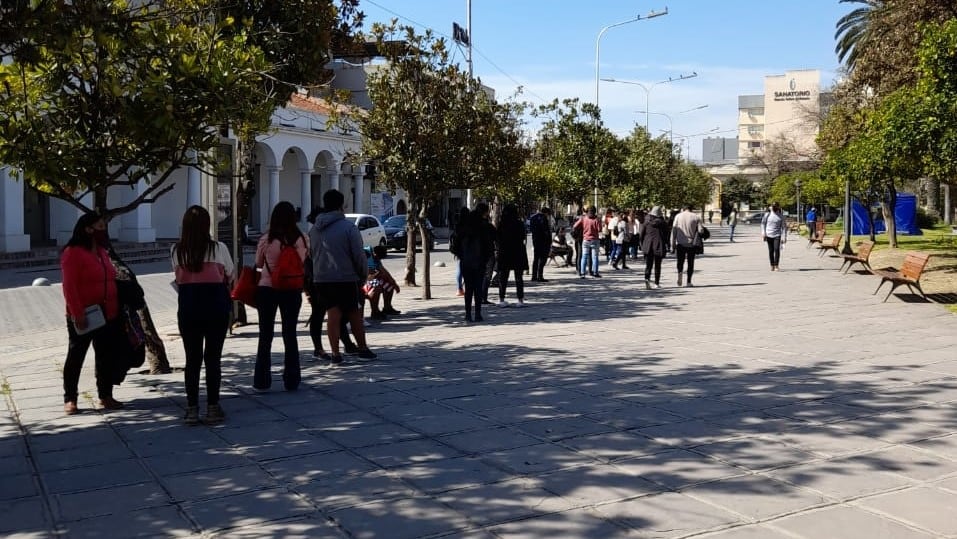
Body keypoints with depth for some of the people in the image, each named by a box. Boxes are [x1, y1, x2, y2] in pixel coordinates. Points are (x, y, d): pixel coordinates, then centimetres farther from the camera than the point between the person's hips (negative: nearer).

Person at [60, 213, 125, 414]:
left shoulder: (102, 252, 13)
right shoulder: (73, 253, -12)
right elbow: (69, 287, -17)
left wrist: (116, 310, 14)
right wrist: (77, 314, -21)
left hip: (108, 316, 8)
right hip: (83, 318, -7)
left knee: (107, 357, 10)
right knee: (76, 357, 4)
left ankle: (105, 396, 20)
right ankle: (70, 399, 13)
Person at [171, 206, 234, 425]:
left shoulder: (176, 251, -2)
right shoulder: (218, 248, -6)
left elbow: (178, 278, -1)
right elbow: (230, 276, 4)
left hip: (188, 307, 2)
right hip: (215, 305, -1)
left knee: (192, 358, 8)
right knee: (212, 357, 5)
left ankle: (192, 409, 11)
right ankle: (213, 408, 9)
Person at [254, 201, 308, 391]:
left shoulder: (265, 240, -8)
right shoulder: (301, 240, -7)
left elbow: (258, 263, 5)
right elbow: (305, 266, -1)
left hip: (266, 289, -1)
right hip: (291, 291, 1)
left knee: (265, 335, 9)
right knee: (290, 334, 10)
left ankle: (261, 381, 12)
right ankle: (291, 381, 13)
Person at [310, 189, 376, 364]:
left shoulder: (314, 229, 7)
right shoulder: (348, 227, -11)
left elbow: (310, 254, 14)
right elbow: (359, 255, -10)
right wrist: (364, 274, 4)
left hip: (321, 279, 4)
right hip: (345, 278, -4)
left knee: (333, 315, 6)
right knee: (354, 314, 9)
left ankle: (335, 353, 2)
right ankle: (362, 349, 20)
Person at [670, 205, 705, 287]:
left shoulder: (678, 216, 2)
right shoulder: (696, 217, 0)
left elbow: (674, 230, -1)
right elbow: (700, 230, -7)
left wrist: (673, 243, 2)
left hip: (680, 243, 0)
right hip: (692, 243, 0)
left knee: (680, 261, 12)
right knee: (690, 263, 9)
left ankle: (679, 273, -18)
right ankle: (689, 282, 7)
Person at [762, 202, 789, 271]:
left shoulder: (781, 216, 3)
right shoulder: (767, 214, 5)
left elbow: (784, 226, 4)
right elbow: (763, 223, 12)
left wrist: (784, 236, -2)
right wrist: (763, 233, 3)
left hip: (777, 235, -2)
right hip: (769, 235, 2)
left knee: (777, 249, -14)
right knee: (771, 250, 5)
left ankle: (776, 266, -11)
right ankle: (772, 265, 13)